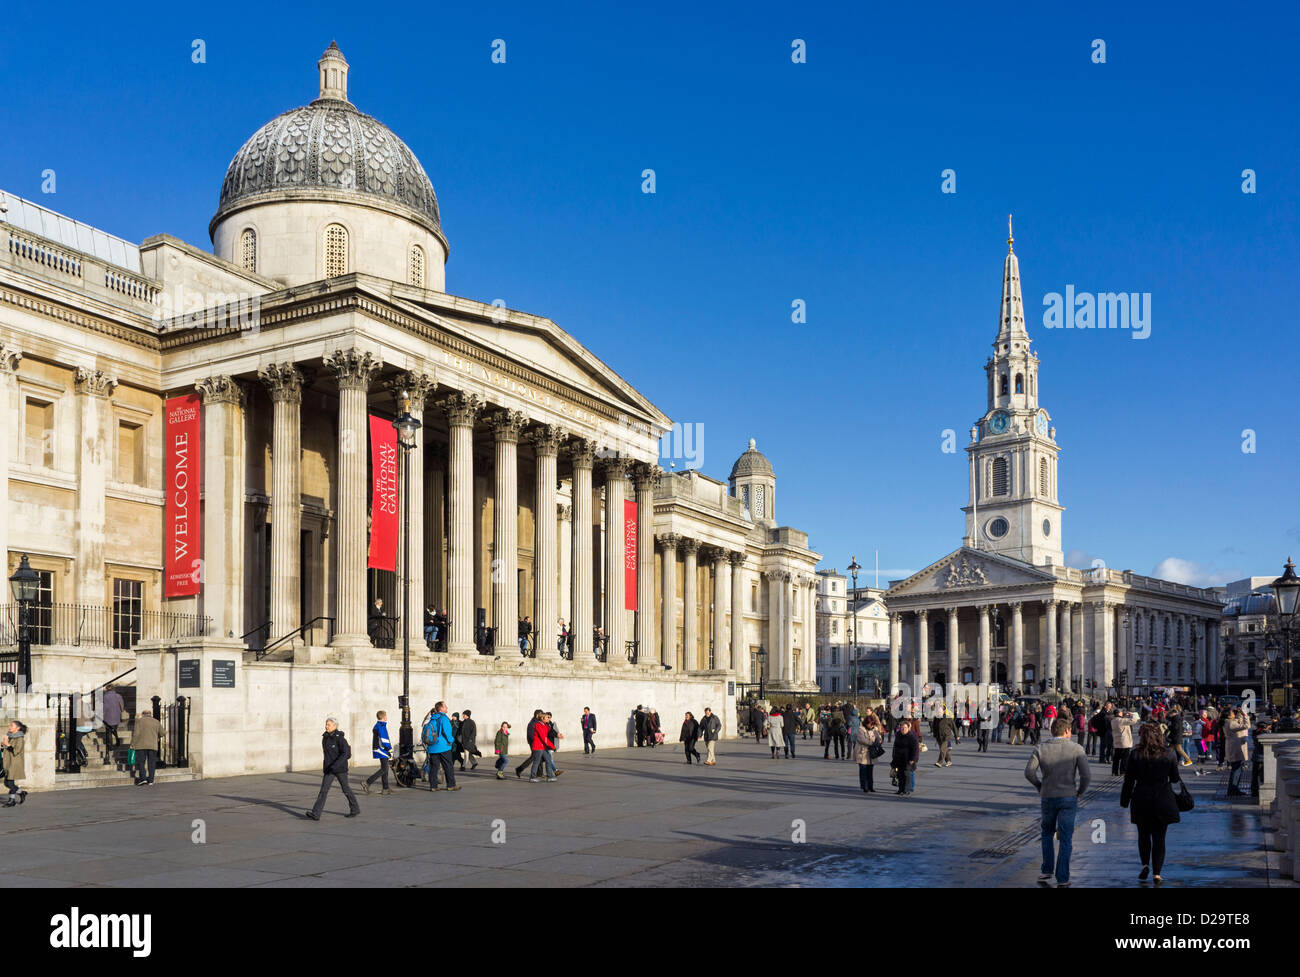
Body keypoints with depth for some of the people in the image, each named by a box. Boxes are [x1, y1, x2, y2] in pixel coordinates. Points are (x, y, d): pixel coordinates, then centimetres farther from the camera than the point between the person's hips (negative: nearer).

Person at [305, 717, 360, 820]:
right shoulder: (326, 737, 6)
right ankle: (315, 814, -6)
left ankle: (355, 809, 25)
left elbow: (345, 753, -22)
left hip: (340, 768, -6)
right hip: (329, 769, 6)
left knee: (345, 789, 7)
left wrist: (335, 765, -31)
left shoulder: (339, 738, -15)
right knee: (324, 789, -3)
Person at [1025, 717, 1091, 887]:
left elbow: (1029, 772, -12)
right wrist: (1080, 792, 4)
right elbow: (1086, 775, -13)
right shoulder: (1076, 749, -5)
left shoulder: (1040, 749, -2)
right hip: (1069, 798, -1)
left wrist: (1040, 787, 4)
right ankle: (1062, 879, 5)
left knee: (1047, 834, 22)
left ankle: (1047, 871, 20)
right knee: (1065, 839, 6)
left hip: (1047, 798, 1)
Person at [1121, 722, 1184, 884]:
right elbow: (1175, 778, 5)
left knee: (1143, 835, 17)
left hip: (1141, 799, 0)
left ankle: (1145, 865, 3)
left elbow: (1129, 781, -3)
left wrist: (1124, 802, 5)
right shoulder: (1169, 754, -5)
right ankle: (1156, 873, 4)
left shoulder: (1135, 755, -7)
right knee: (1159, 837, 7)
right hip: (1163, 800, 1)